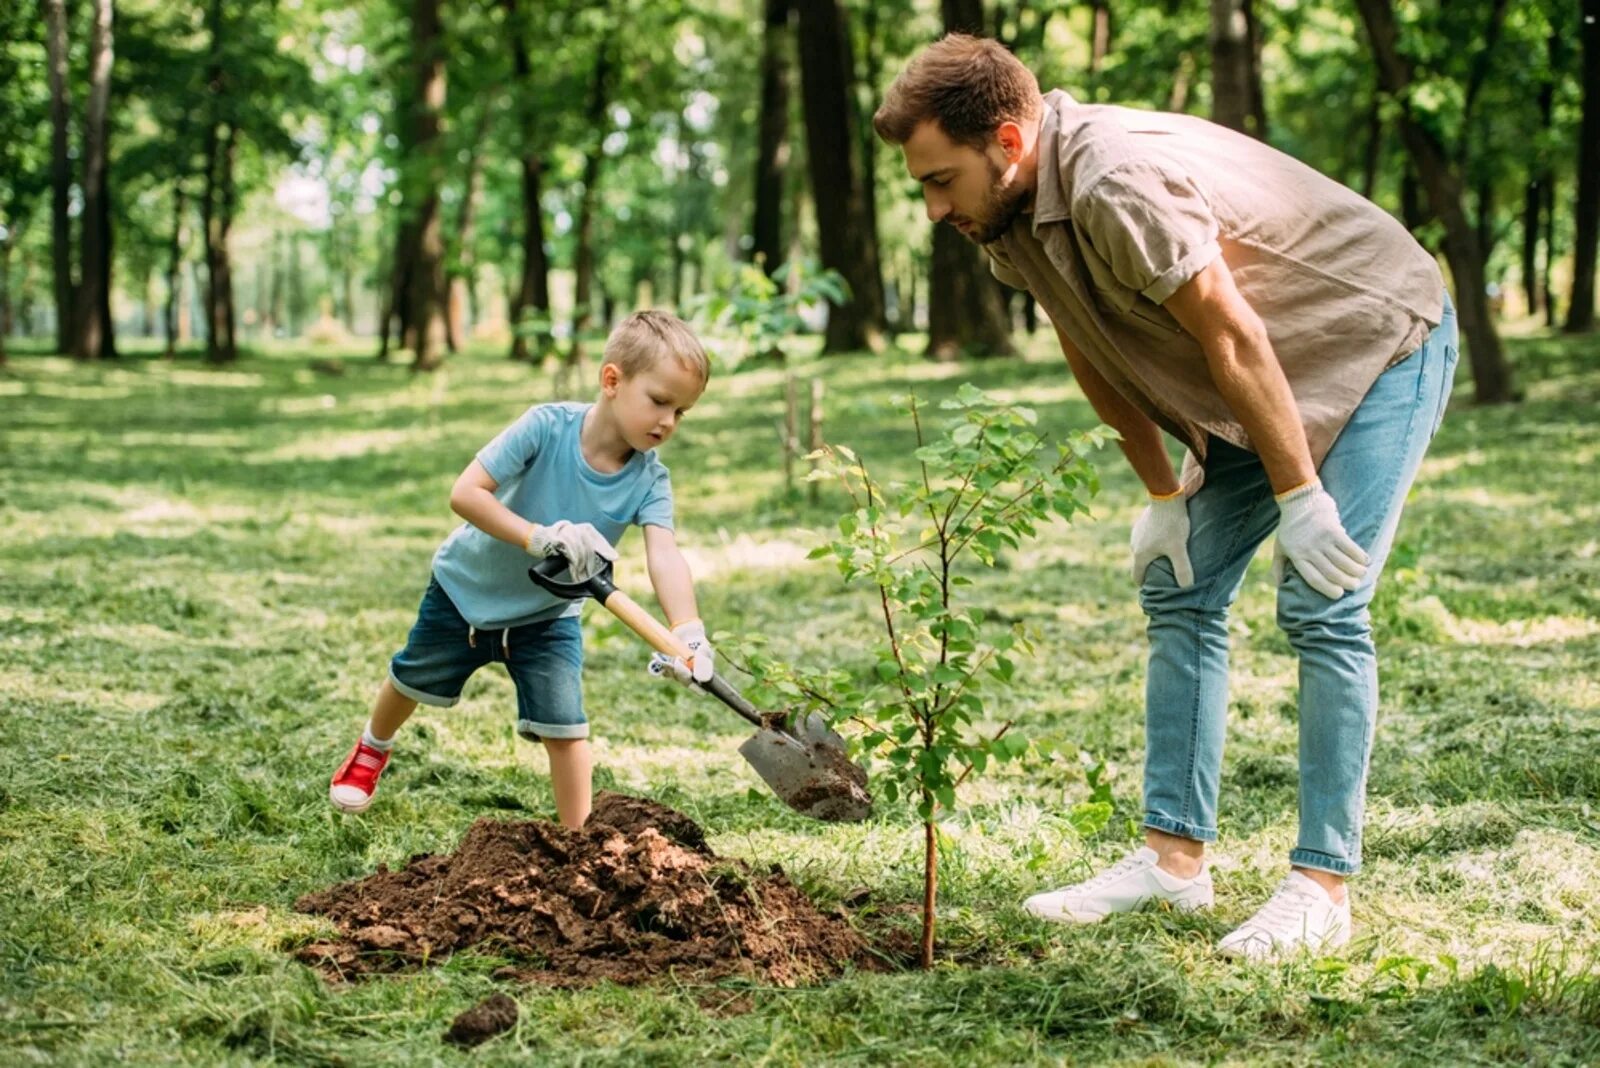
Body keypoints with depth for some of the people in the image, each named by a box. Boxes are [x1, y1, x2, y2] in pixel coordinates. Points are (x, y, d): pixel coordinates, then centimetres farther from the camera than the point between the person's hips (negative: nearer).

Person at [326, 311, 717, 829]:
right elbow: (465, 493, -36)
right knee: (413, 681, 23)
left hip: (546, 614, 1)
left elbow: (664, 555, -40)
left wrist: (689, 634, -57)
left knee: (564, 727, -9)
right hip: (468, 587, -1)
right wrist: (538, 536, -48)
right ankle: (372, 748, 53)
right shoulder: (547, 427, -33)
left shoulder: (649, 481, -25)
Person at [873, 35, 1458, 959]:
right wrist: (1163, 494, 6)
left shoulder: (1118, 187, -34)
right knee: (1181, 594, 5)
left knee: (1322, 608, -15)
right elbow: (1095, 360, 5)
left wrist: (1300, 499, -24)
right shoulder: (1007, 215, -5)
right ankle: (1176, 855, 9)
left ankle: (1323, 888, -10)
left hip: (1380, 344, -9)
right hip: (1251, 390, 9)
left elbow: (1234, 340, -30)